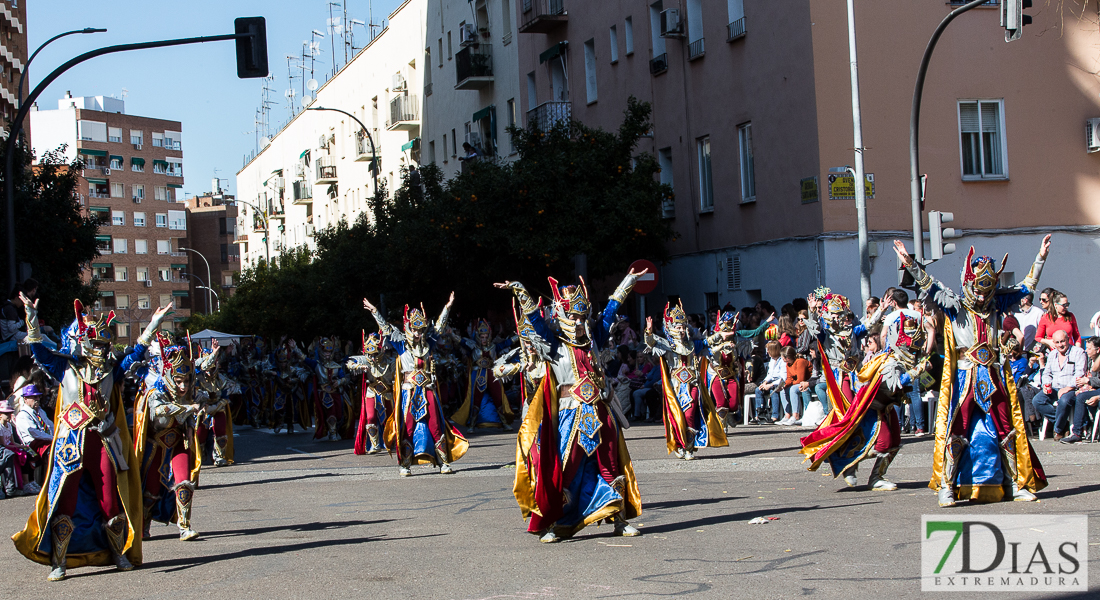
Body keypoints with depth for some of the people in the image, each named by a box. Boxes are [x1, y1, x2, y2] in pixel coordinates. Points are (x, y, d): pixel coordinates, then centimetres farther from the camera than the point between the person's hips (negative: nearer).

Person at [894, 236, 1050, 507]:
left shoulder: (996, 304, 10)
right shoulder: (955, 305, -1)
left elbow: (1025, 286, 20)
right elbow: (930, 287, -14)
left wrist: (1041, 257, 20)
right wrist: (909, 263, -27)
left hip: (994, 377, 4)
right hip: (963, 377, -4)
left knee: (1007, 430, 7)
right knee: (955, 430, -9)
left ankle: (1014, 484, 18)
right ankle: (947, 487, -4)